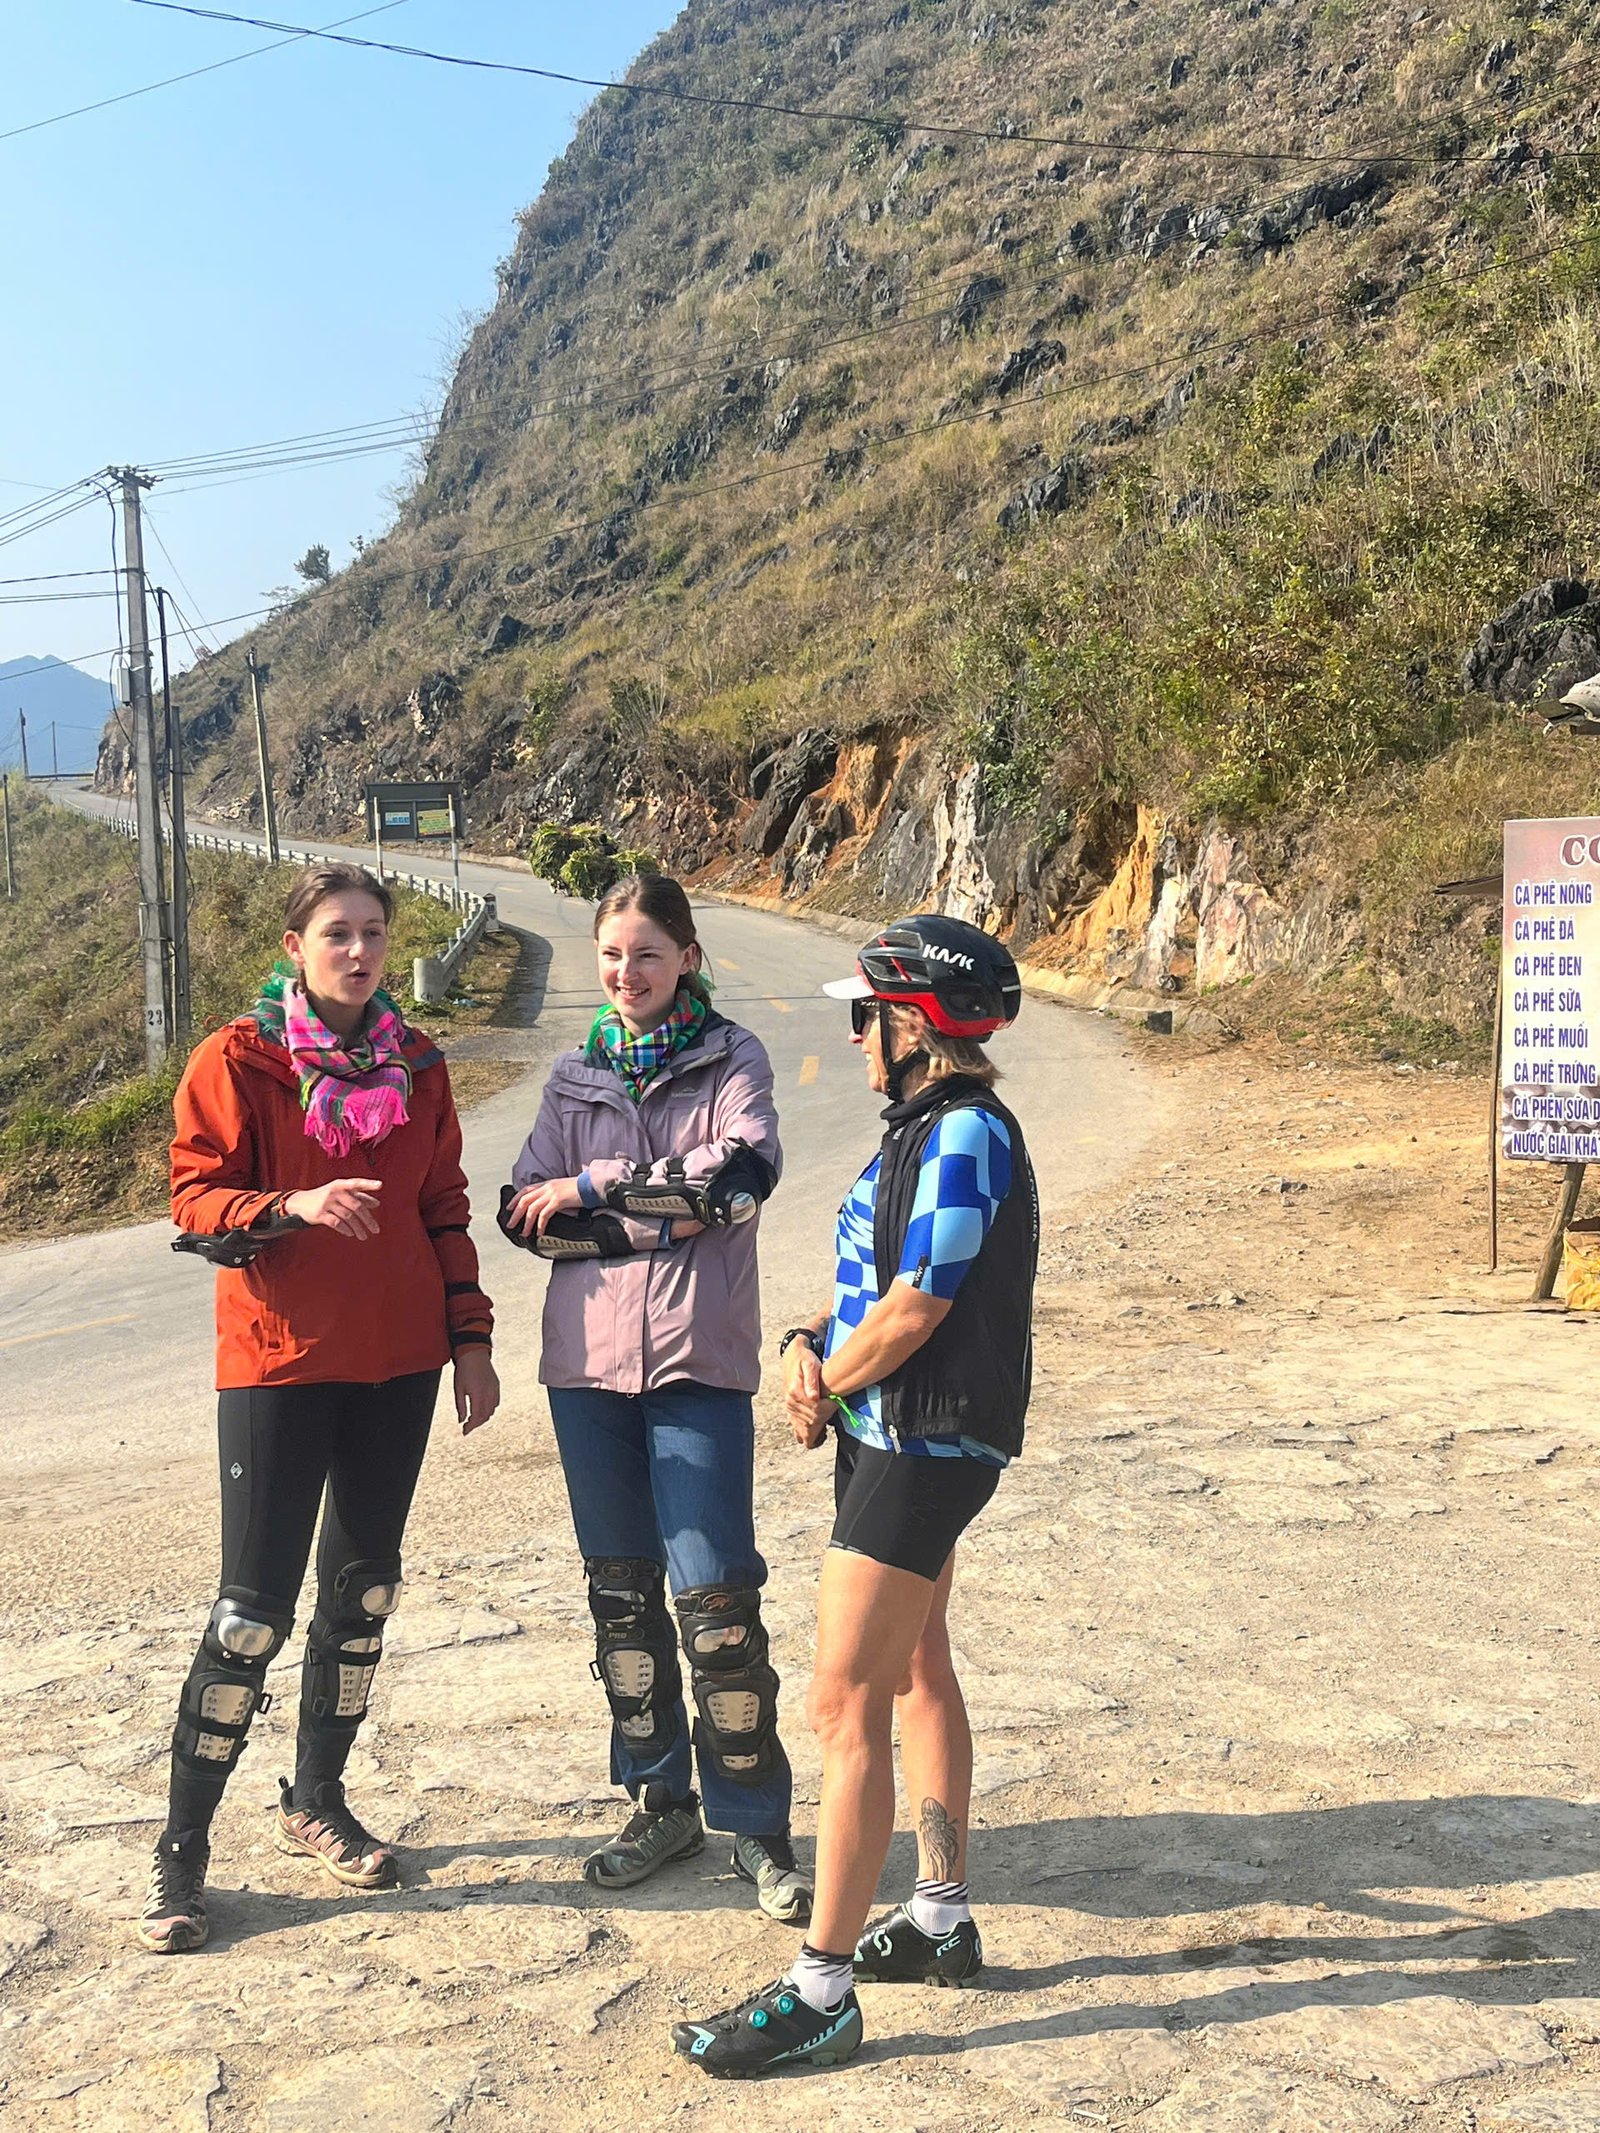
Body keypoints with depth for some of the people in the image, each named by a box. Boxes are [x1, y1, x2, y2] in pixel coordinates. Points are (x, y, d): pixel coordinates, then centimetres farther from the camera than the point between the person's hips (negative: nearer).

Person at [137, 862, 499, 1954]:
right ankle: (181, 1852, 11)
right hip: (279, 1361, -5)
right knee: (257, 1603, -4)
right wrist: (292, 1206, -27)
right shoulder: (237, 1061, -5)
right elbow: (197, 1200, -8)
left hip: (398, 1362, 5)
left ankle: (317, 1801, 32)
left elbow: (445, 1211, 12)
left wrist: (470, 1340, 9)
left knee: (365, 1580, 13)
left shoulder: (416, 1063, 8)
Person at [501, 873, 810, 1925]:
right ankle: (661, 1801, 26)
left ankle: (755, 1823, 10)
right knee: (621, 1589, 11)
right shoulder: (575, 1076, 12)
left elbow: (742, 1176, -16)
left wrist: (595, 1187, -12)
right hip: (590, 1360, 4)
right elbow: (527, 1214, 1)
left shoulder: (732, 1060, 2)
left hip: (698, 1361, -4)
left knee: (714, 1593, -5)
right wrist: (668, 1217, -11)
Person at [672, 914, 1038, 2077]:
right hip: (905, 1440, 11)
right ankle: (942, 1920, 35)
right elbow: (871, 1280, 16)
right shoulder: (927, 1130, 12)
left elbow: (914, 1309, -22)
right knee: (916, 1673, 20)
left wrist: (826, 1388, -9)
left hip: (925, 1445, -11)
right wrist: (809, 1344, -2)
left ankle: (821, 1992, 1)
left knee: (847, 1707, -8)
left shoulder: (967, 1135, -19)